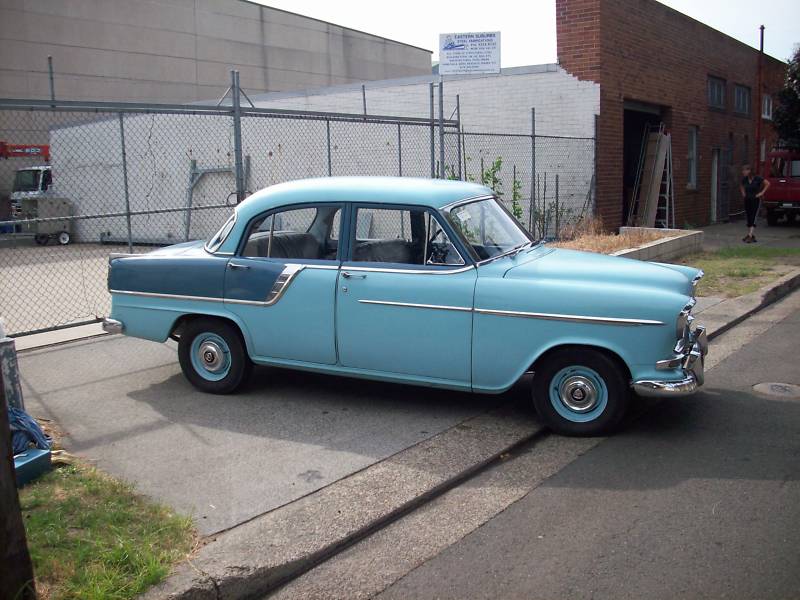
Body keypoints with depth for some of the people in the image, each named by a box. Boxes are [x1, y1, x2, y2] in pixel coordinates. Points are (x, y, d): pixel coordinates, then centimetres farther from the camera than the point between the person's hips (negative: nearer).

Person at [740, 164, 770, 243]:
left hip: (756, 200, -5)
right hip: (747, 200, 5)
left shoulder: (757, 178, -11)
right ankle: (753, 236, 13)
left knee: (753, 219, -12)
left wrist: (762, 193, -9)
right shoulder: (744, 179, 3)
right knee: (749, 219, 6)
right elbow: (741, 186, 26)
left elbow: (767, 184, -5)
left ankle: (749, 236, -19)